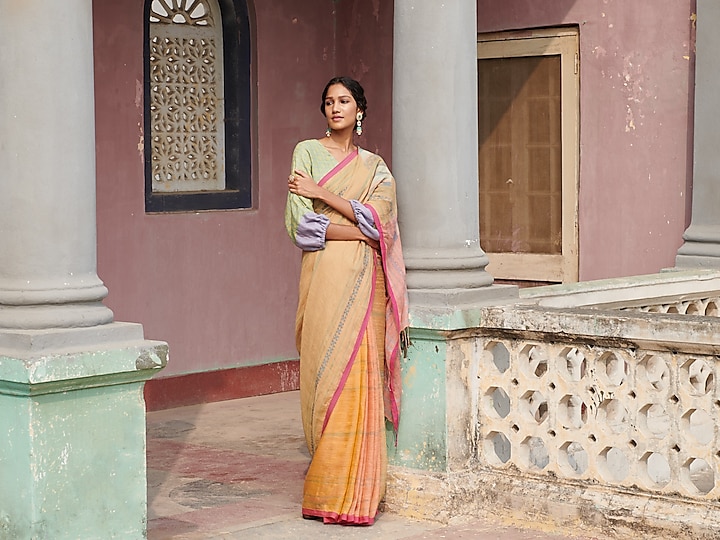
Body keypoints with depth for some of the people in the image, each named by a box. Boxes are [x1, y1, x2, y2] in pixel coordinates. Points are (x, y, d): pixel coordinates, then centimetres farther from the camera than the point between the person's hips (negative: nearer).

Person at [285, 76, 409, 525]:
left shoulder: (374, 166, 15)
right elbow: (299, 223, -6)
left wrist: (324, 195, -9)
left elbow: (379, 219, -3)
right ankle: (327, 492, -1)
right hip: (325, 275, -3)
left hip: (364, 282, 3)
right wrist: (360, 230, -6)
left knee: (360, 380, -2)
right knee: (327, 375, -7)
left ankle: (353, 492, 3)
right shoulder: (308, 152, 6)